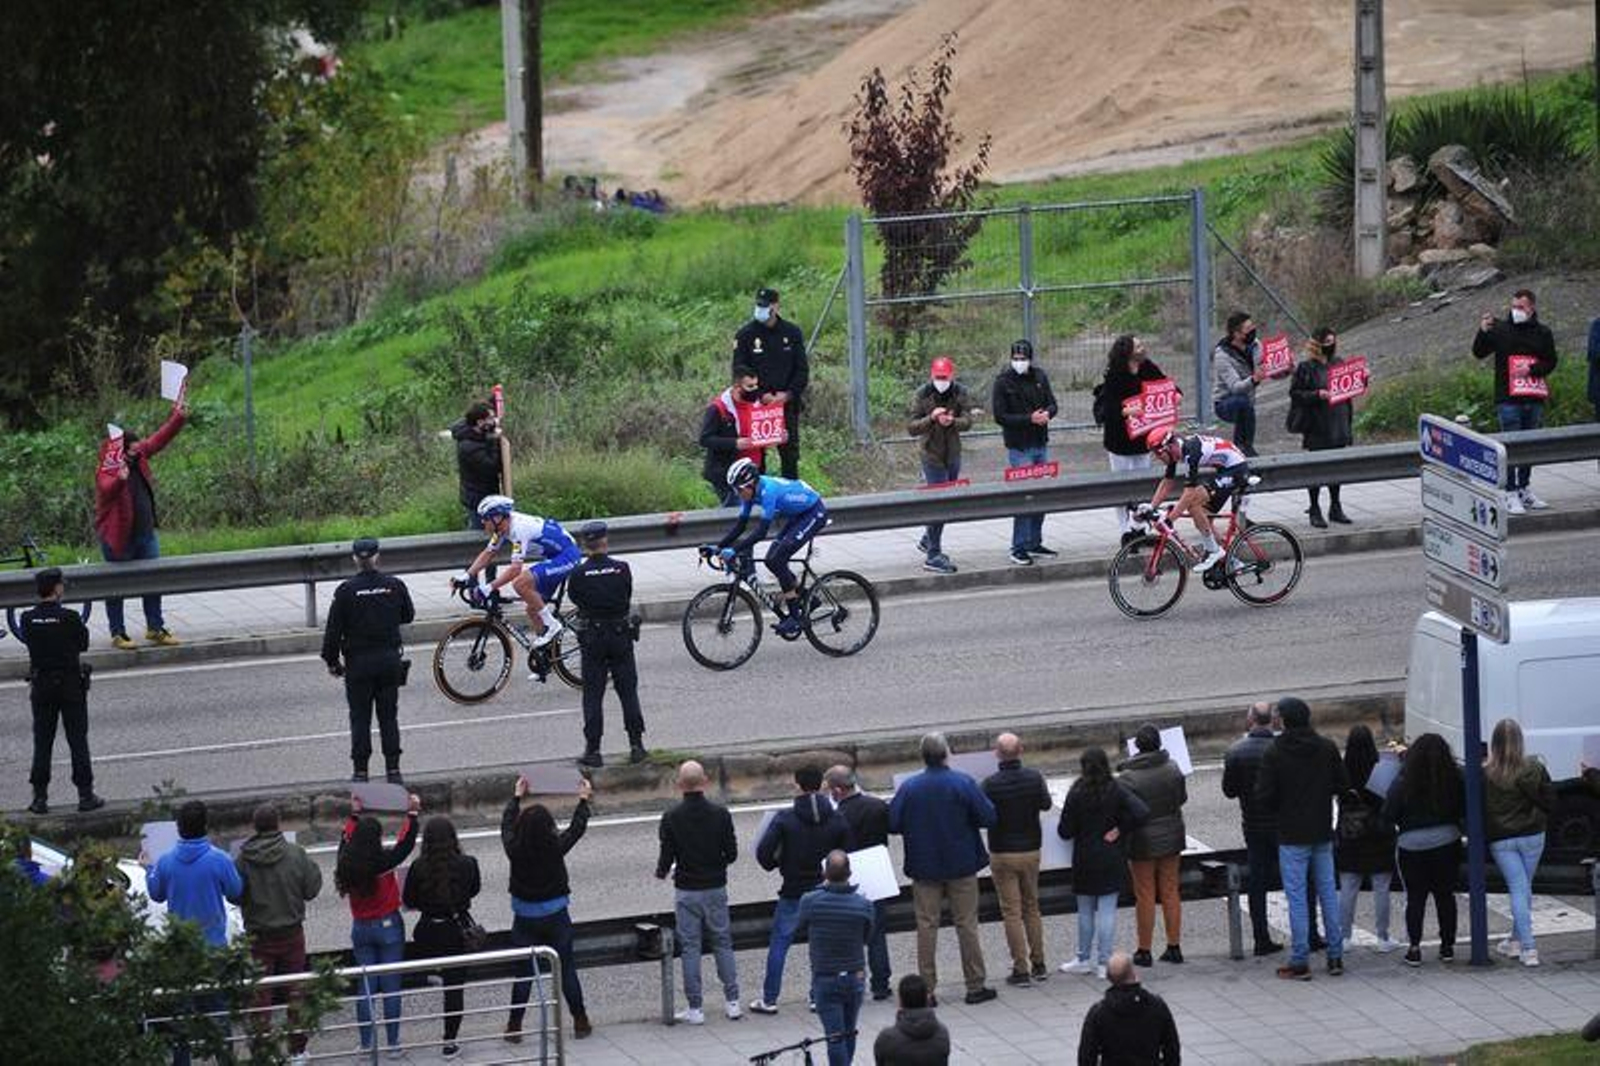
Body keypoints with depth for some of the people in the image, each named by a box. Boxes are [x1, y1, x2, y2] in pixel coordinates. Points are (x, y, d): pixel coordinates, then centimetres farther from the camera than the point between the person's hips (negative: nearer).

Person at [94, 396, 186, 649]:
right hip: (118, 537, -8)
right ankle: (118, 634, 12)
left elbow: (160, 439, 11)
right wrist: (120, 479, -61)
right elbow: (107, 490, -41)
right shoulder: (106, 471, -21)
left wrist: (178, 418, 3)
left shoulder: (139, 457, 2)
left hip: (146, 533, 8)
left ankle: (155, 628, 23)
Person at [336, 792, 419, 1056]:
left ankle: (367, 1043, 12)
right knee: (391, 985, 3)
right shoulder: (383, 862, -20)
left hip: (360, 929, 4)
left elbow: (346, 839, 14)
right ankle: (393, 1041, 7)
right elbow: (405, 844, -9)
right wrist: (412, 814, 1)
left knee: (366, 986, 10)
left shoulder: (347, 864, -7)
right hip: (388, 926, -4)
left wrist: (354, 815, 25)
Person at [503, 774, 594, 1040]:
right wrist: (584, 800, 17)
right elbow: (577, 827, 0)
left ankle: (514, 1026, 10)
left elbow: (506, 825, 5)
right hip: (555, 916, -1)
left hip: (524, 919, 1)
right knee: (566, 969, 11)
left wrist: (516, 797, 20)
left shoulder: (515, 849, -16)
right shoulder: (556, 847, -18)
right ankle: (580, 1022, 20)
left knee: (523, 971, 9)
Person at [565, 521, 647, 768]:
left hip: (593, 638, -1)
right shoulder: (622, 569, -7)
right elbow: (628, 597, 4)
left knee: (592, 695, 4)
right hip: (621, 636, 1)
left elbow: (575, 599, 2)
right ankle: (636, 745, 10)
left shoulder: (578, 574, -11)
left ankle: (592, 750, 2)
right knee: (628, 692, 10)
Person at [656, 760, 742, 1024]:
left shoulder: (671, 817, -12)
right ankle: (732, 1002, 13)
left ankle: (695, 1008, 6)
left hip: (686, 891, -2)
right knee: (723, 944, 12)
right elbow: (731, 854, -3)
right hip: (716, 888, 2)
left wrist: (661, 873, 13)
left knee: (690, 947, 5)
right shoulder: (720, 814, -7)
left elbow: (667, 856, -10)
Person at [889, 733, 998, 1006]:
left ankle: (926, 989, 7)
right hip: (962, 865, -1)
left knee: (926, 926, 7)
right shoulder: (963, 784, -12)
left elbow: (893, 824, -9)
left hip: (924, 867, 1)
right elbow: (988, 817, -12)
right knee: (967, 924, 8)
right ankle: (975, 985, 11)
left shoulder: (909, 788, -9)